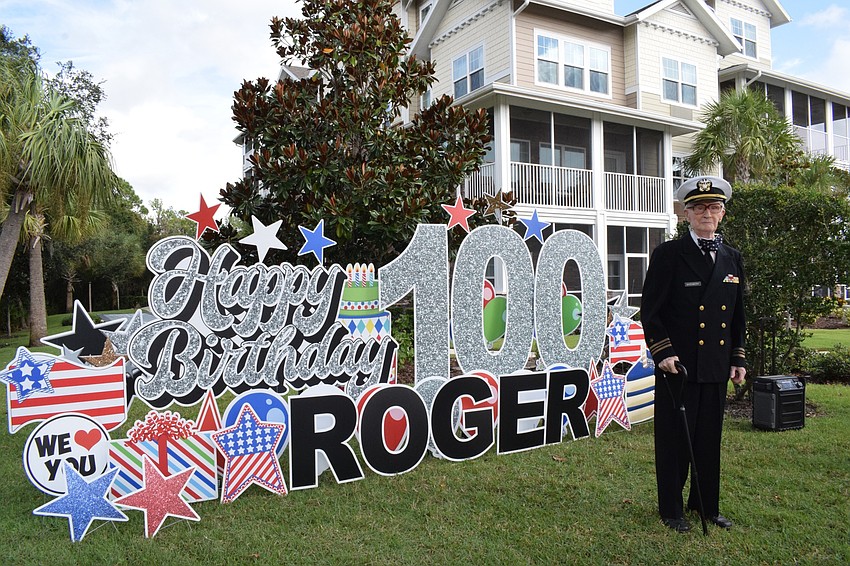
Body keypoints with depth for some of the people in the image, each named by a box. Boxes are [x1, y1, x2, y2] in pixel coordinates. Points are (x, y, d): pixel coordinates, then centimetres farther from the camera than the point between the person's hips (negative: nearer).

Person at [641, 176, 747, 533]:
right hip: (678, 366, -5)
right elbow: (650, 310, -8)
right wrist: (663, 352, -15)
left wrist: (739, 359, 11)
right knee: (674, 440, 5)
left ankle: (706, 505, 31)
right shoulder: (668, 254, -6)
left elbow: (738, 315, 16)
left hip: (717, 367, 5)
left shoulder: (732, 258, 11)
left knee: (710, 438, 14)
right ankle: (671, 510, 20)